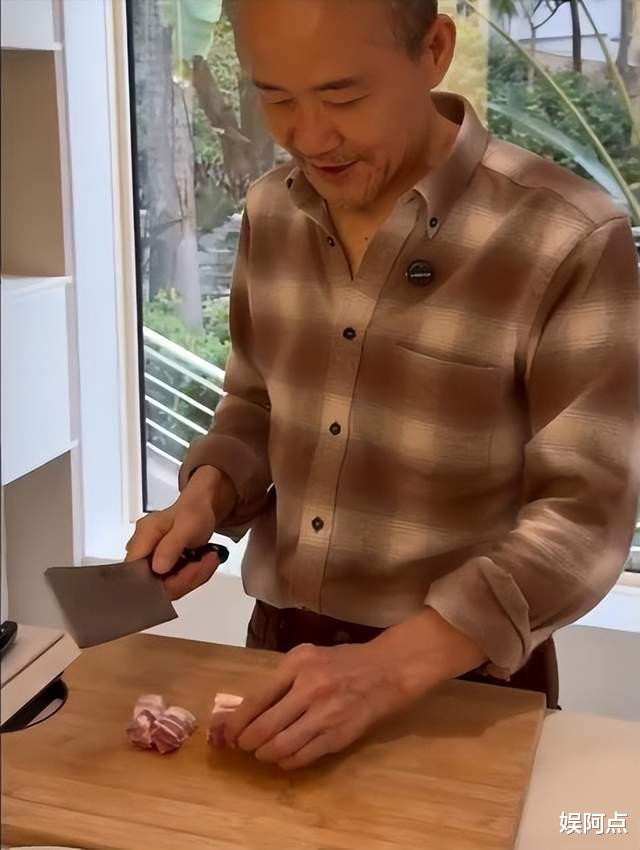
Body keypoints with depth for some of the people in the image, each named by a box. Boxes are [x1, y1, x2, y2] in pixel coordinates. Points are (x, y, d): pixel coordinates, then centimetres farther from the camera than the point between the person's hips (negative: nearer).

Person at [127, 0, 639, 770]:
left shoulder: (570, 243, -20)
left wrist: (387, 669, -28)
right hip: (281, 650, 5)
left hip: (463, 684, -5)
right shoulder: (271, 214, -2)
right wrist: (206, 496, -9)